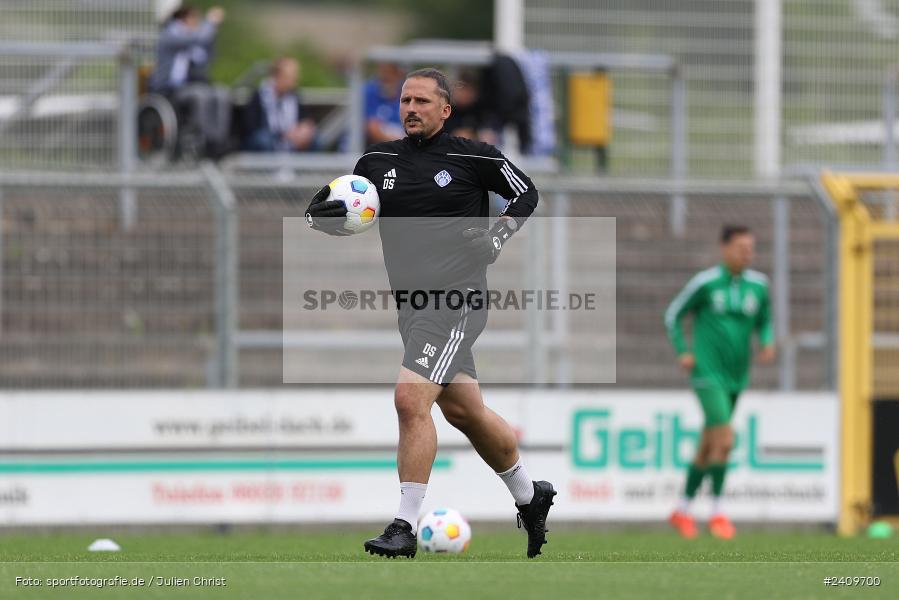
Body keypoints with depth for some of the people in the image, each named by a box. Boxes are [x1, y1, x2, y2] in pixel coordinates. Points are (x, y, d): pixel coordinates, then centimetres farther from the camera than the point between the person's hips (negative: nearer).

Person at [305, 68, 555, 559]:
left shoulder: (471, 157, -4)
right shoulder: (378, 162, 8)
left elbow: (526, 193, 9)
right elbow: (320, 213, 11)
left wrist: (496, 237, -6)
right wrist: (331, 213, -12)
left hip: (457, 300, -6)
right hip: (411, 306, 7)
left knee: (411, 399, -21)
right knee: (465, 412, 18)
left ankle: (405, 526, -19)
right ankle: (530, 496, 38)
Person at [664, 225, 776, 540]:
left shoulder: (757, 285, 5)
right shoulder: (705, 282, -9)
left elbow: (764, 321, 19)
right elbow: (673, 315, 2)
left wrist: (767, 343, -1)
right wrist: (682, 352, -7)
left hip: (736, 377, 6)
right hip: (708, 375, -6)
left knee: (708, 446, 13)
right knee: (724, 440, -16)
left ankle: (683, 510, 26)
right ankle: (716, 512, -4)